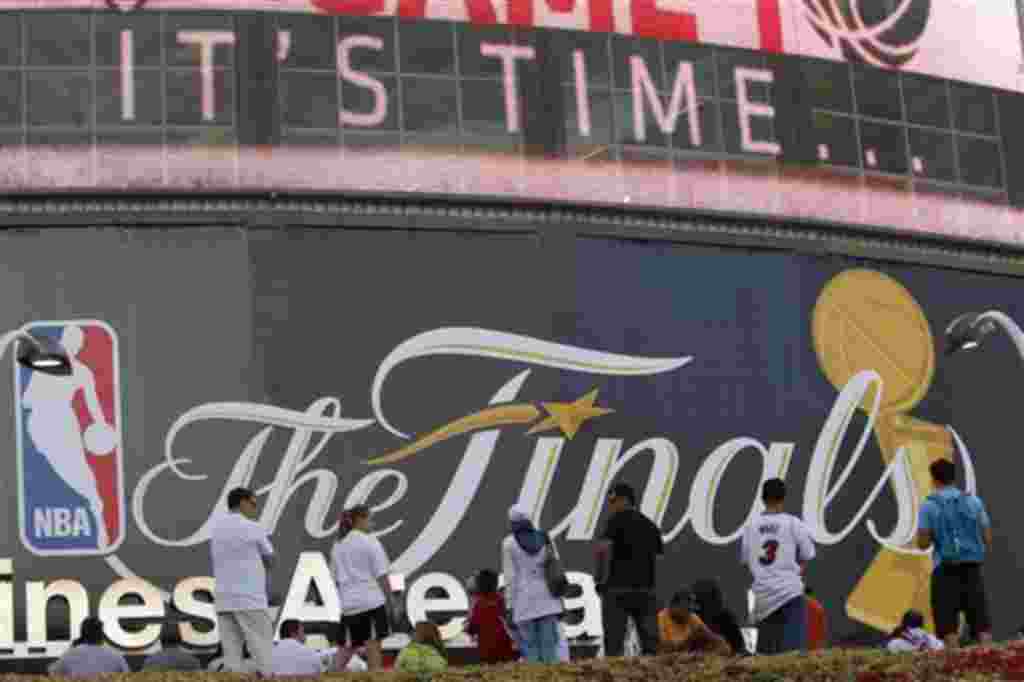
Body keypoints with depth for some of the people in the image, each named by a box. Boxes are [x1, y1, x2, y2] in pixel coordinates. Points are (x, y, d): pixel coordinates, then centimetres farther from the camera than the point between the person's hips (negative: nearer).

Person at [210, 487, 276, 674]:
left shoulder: (216, 527, 12)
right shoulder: (253, 528, -6)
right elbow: (270, 561, 6)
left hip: (224, 600, 6)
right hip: (249, 599, -6)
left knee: (232, 658, 2)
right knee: (264, 653, -3)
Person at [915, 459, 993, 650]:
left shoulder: (928, 505, -1)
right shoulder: (973, 501, 6)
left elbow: (922, 543, -3)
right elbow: (987, 539, 6)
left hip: (945, 570, -2)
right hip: (972, 568, 2)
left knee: (948, 624, 2)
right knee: (981, 621, 5)